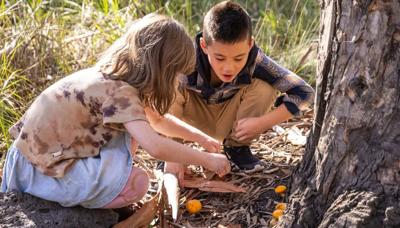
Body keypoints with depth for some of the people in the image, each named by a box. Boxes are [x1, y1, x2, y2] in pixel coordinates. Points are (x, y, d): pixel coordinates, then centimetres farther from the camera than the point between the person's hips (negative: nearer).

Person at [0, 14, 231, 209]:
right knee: (138, 183, -15)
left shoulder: (115, 76, 7)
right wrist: (207, 159, -19)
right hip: (45, 173, -9)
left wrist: (201, 137, 15)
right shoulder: (120, 92, -21)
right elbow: (155, 146, -31)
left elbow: (156, 120, 19)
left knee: (133, 126, 9)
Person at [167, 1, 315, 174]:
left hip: (229, 120, 2)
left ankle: (237, 147, -3)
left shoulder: (255, 61, -30)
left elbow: (304, 93, -26)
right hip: (195, 119, -1)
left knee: (264, 87, -27)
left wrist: (262, 123, -31)